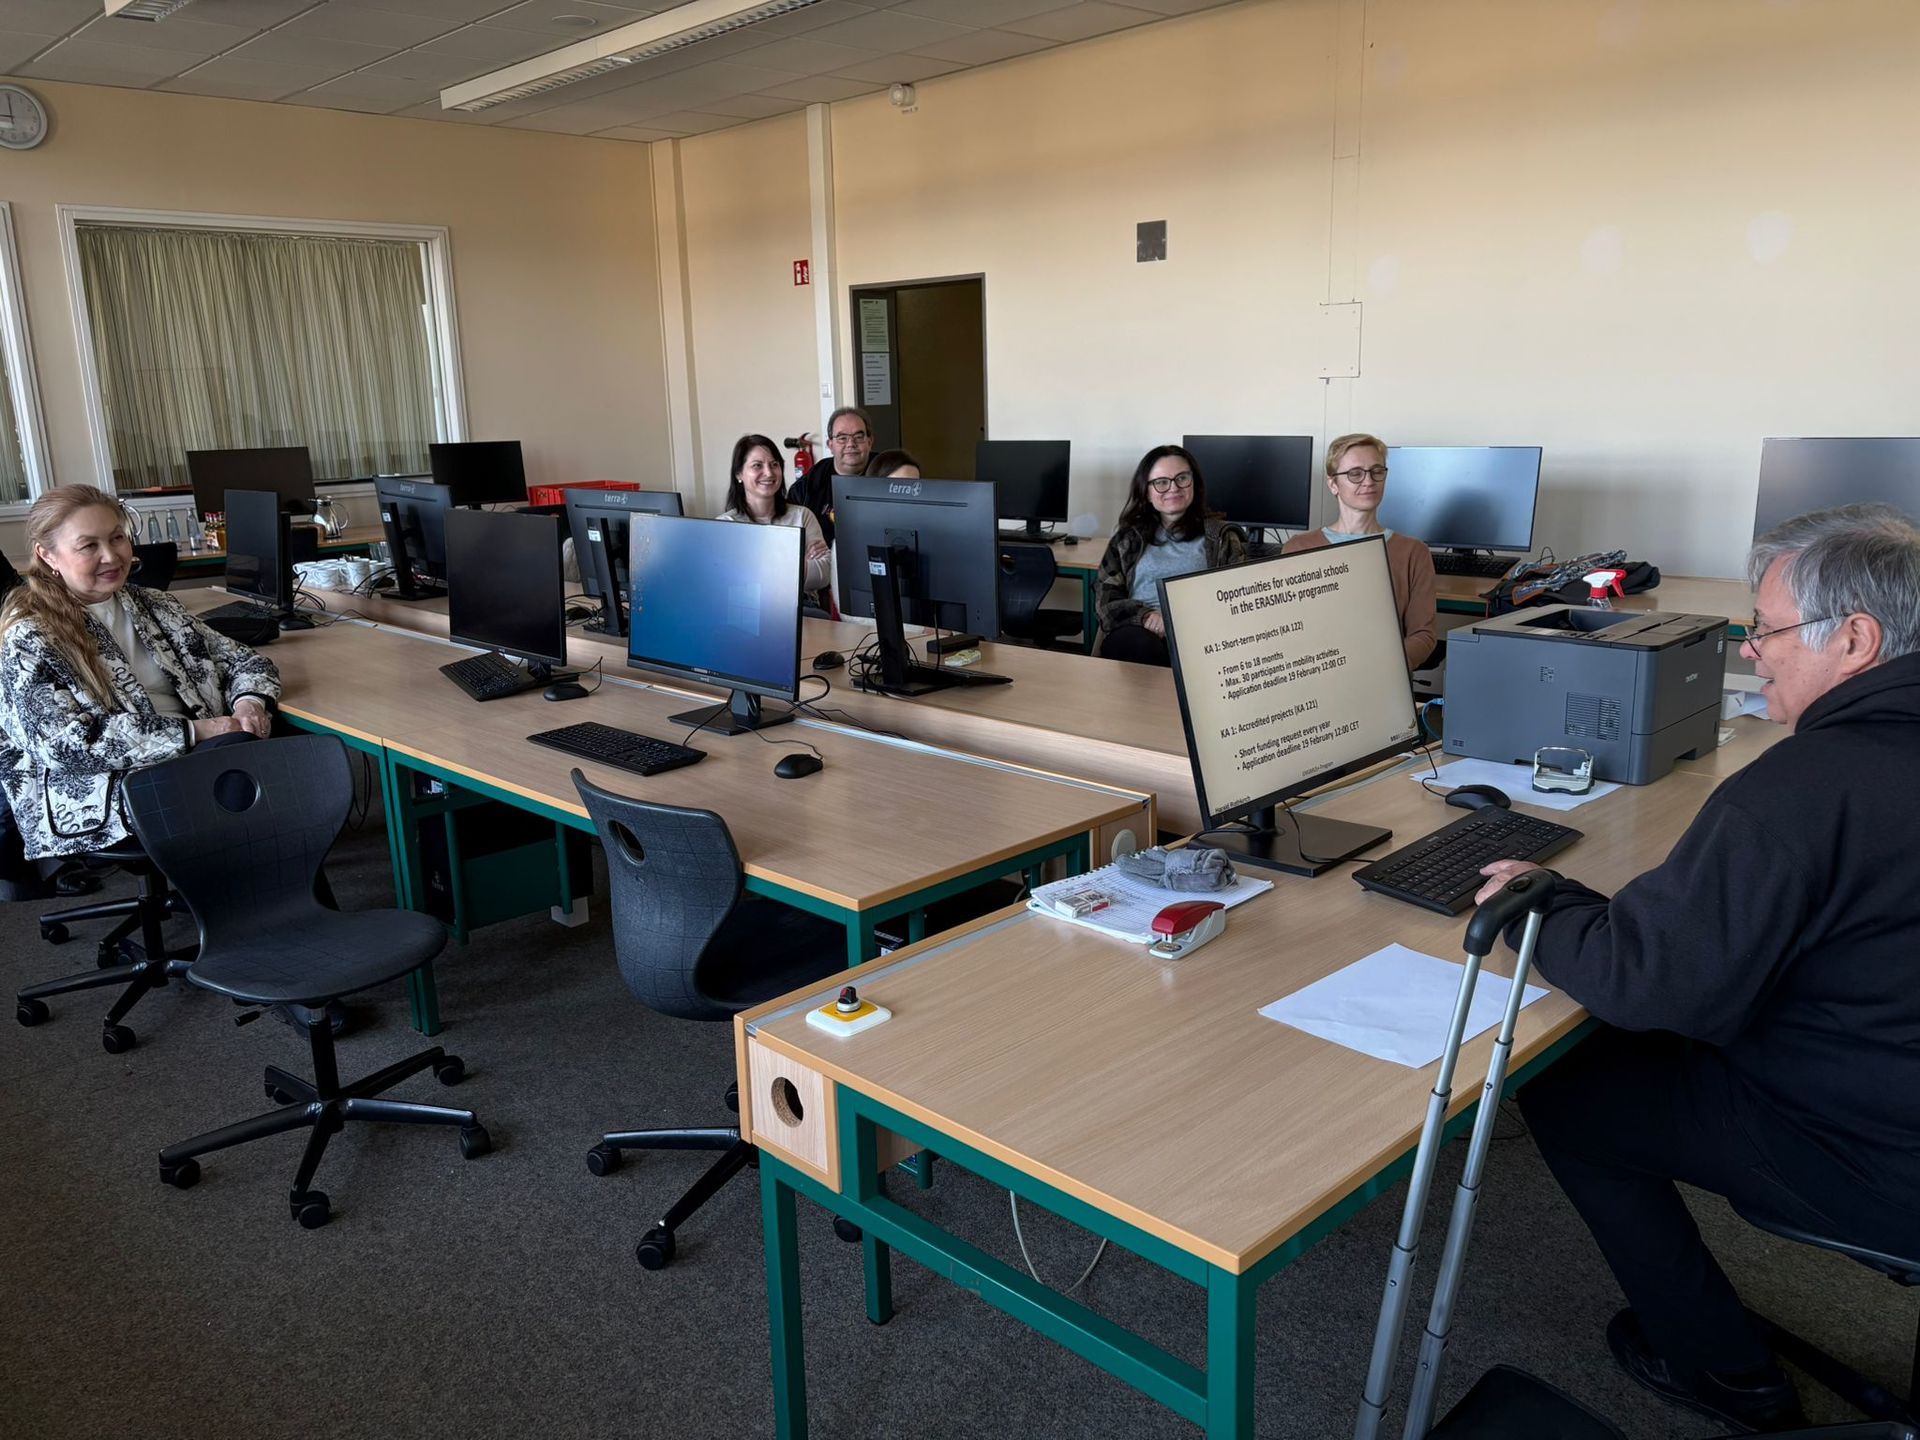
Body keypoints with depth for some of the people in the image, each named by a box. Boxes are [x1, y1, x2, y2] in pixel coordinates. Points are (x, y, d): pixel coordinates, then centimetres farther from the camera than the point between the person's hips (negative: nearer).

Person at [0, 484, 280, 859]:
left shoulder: (155, 606, 15)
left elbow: (239, 659, 16)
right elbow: (68, 745, -13)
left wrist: (250, 702, -8)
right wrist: (193, 731, -19)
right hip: (103, 795, -6)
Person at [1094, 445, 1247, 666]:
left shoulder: (1219, 535, 17)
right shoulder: (1129, 537, 20)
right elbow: (1104, 597, 11)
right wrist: (1145, 615, -11)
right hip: (1139, 631, 1)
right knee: (1142, 647, -37)